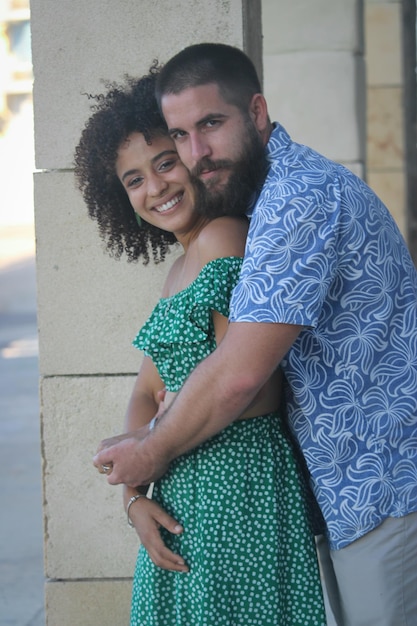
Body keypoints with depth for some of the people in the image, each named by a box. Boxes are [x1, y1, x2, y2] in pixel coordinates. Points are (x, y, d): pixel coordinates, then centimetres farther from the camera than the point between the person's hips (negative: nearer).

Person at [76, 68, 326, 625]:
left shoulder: (224, 236, -14)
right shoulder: (181, 266, 15)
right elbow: (148, 392, 15)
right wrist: (134, 496, 0)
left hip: (238, 482, -9)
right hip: (184, 495, 9)